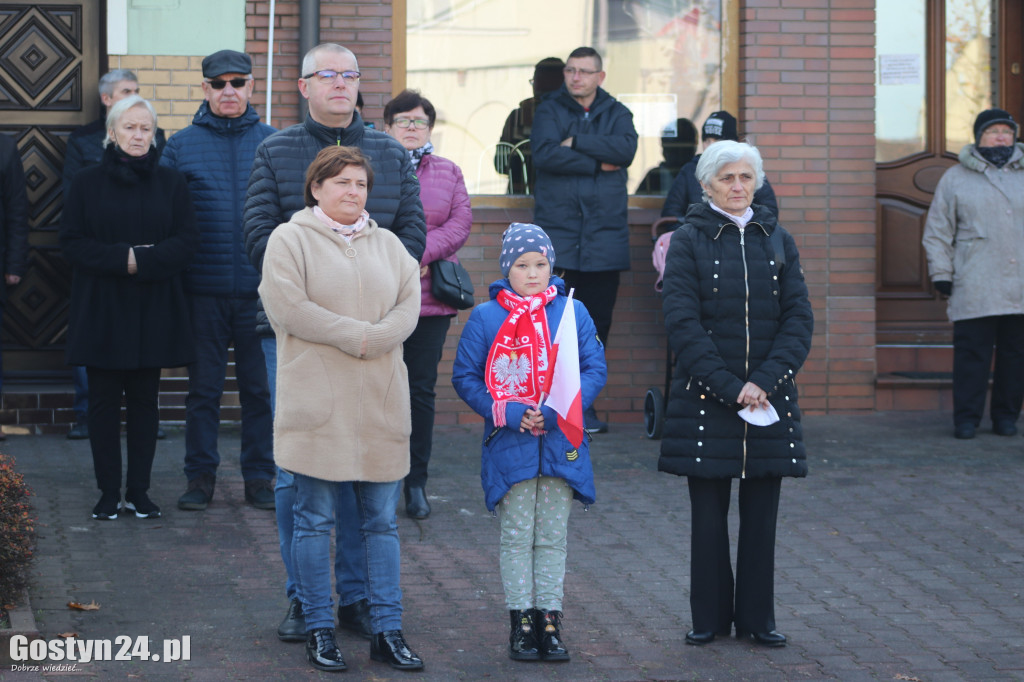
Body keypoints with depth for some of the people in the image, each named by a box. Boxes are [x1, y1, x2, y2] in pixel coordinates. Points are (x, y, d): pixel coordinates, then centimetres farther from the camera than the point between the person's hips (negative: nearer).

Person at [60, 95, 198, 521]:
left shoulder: (171, 183, 6)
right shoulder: (87, 183, 4)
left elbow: (187, 241, 0)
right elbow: (71, 242, -2)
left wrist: (145, 260, -16)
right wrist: (121, 258, -15)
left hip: (153, 311, 1)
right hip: (102, 310, -1)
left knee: (144, 401, 4)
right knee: (104, 401, 2)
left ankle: (139, 491, 11)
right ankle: (109, 493, 9)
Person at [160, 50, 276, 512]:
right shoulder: (181, 146, 6)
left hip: (261, 288, 0)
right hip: (203, 289, 0)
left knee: (260, 387, 6)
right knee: (203, 387, 6)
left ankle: (260, 477, 15)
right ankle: (200, 476, 15)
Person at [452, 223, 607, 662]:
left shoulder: (573, 312, 3)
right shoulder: (485, 317, -1)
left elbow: (595, 369, 2)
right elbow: (465, 377, 0)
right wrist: (506, 412, -12)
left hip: (561, 441, 2)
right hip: (510, 445, -1)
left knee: (553, 536, 7)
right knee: (517, 536, 4)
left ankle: (549, 620, 13)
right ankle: (520, 622, 11)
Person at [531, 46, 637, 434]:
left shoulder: (617, 114, 13)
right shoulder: (549, 111, 8)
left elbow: (626, 149, -9)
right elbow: (545, 154, -11)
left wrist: (576, 142, -10)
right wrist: (598, 162, -9)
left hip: (604, 238, 2)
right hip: (557, 235, -2)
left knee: (597, 324, 3)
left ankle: (585, 407, 11)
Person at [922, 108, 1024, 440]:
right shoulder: (956, 178, 6)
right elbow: (938, 231, 7)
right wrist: (941, 273, -1)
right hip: (974, 290, -2)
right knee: (972, 353, -4)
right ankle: (966, 418, 3)